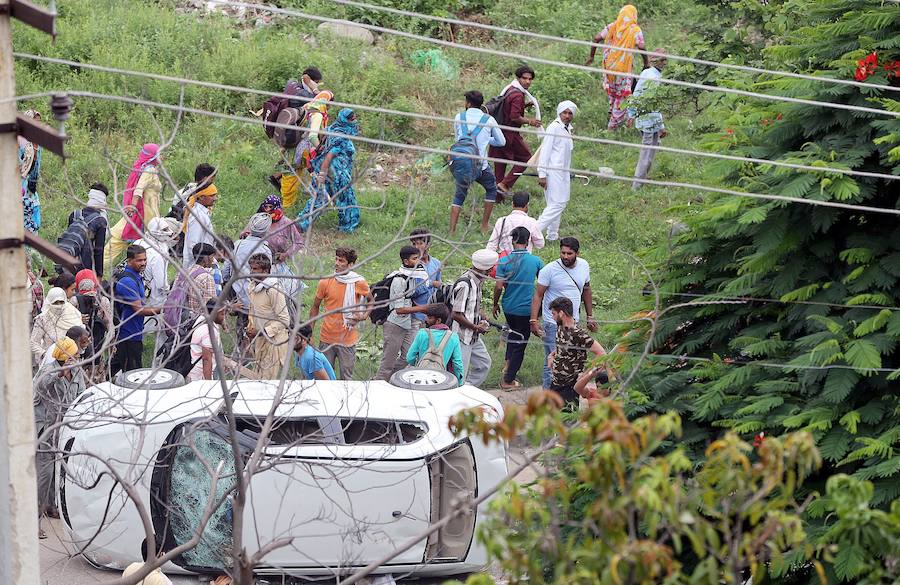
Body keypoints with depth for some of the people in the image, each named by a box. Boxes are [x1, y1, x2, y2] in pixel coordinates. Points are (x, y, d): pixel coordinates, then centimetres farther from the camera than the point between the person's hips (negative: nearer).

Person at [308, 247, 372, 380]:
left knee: (346, 378, 7)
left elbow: (370, 301, 13)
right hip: (327, 339, 1)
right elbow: (315, 307, 7)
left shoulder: (359, 283, -7)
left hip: (348, 340, -1)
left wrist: (364, 316, -6)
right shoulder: (325, 282, -5)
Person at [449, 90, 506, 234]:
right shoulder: (489, 120, 2)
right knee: (491, 190, 24)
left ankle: (452, 230, 8)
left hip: (459, 162, 2)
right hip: (479, 165, -2)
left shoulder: (459, 118, 6)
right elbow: (501, 142, 13)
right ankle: (484, 225, 24)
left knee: (459, 195, 19)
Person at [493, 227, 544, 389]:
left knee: (514, 331, 31)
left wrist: (495, 304, 5)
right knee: (520, 344, 8)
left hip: (508, 307, 2)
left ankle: (508, 365, 22)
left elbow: (498, 286, -11)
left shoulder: (505, 261, -11)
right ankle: (508, 380, 11)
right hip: (527, 307, -2)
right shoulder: (535, 261, -10)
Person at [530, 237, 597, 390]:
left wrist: (590, 317, 20)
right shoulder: (549, 270, -14)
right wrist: (534, 320, -19)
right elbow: (538, 295, -10)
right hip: (553, 324, -6)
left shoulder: (584, 266, 2)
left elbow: (586, 291, 17)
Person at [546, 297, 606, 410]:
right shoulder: (560, 327, 3)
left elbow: (601, 354, -22)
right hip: (555, 383, 8)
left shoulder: (578, 334, -22)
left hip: (569, 387, -8)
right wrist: (551, 355, 7)